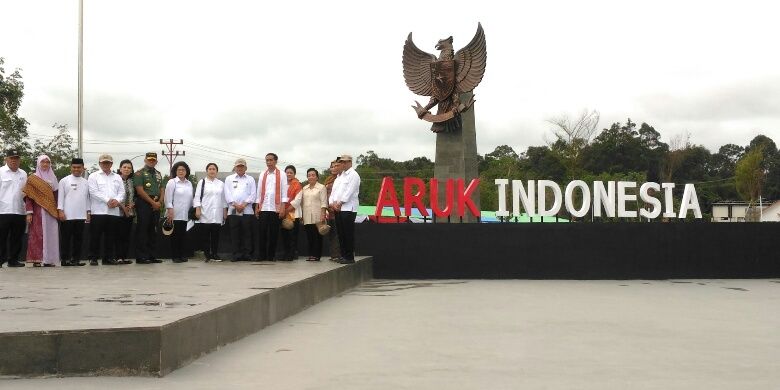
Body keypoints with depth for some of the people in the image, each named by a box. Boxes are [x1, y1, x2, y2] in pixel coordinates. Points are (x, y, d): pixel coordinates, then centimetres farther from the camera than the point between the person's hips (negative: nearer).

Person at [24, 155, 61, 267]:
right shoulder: (32, 179, 3)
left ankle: (48, 259, 4)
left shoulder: (53, 178, 15)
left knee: (50, 235, 1)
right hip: (38, 211, -4)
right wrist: (29, 212, -12)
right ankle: (37, 260, -6)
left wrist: (57, 211, 7)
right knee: (37, 235, -6)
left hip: (51, 212, 4)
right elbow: (28, 197, -3)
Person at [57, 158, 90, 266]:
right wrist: (60, 211, -9)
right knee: (65, 238, 0)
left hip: (81, 216, 4)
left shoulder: (85, 182, 12)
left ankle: (76, 259, 11)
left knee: (78, 238, 6)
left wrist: (88, 212, 10)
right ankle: (64, 259, 4)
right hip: (67, 215, -4)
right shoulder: (64, 181, 1)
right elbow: (60, 196, -2)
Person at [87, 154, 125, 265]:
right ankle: (93, 258, 2)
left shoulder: (117, 177, 19)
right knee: (95, 236, -3)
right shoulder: (93, 176, 7)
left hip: (114, 211, 4)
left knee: (110, 236, 5)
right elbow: (94, 192, -6)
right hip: (98, 211, -3)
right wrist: (108, 200, -13)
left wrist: (117, 200, -10)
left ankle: (109, 257, 10)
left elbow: (121, 192, 11)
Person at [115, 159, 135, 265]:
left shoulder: (132, 181, 12)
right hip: (118, 212, -5)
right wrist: (122, 206, -13)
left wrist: (132, 204, -4)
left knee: (127, 235, 6)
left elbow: (135, 196, 15)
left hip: (130, 212, 5)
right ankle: (119, 257, -3)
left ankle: (125, 257, 9)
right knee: (119, 235, -5)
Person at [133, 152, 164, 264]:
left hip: (156, 206, 7)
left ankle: (151, 255, 14)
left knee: (153, 231, 9)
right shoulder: (140, 173, -3)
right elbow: (140, 191, -12)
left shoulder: (158, 174, 18)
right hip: (144, 204, -7)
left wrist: (160, 202, -4)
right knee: (142, 230, -6)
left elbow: (161, 190, 15)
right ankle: (141, 256, -4)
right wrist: (153, 202, -12)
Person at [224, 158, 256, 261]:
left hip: (247, 210, 0)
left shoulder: (250, 179, 14)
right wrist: (235, 205, -9)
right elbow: (227, 194, 4)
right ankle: (236, 255, 1)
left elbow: (253, 195, 4)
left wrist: (244, 204, -9)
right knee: (235, 234, -2)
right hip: (233, 210, 0)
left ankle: (246, 254, 1)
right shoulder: (229, 179, 15)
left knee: (246, 233, -2)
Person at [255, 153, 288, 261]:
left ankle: (271, 255, 8)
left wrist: (283, 208, -8)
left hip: (276, 208, -2)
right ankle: (262, 255, 4)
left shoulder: (281, 175, 4)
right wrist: (257, 207, 7)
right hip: (263, 208, 2)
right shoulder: (262, 175, 13)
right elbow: (259, 192, 13)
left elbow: (284, 192, 0)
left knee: (274, 233, 1)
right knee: (263, 232, -1)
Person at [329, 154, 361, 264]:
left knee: (348, 234, -7)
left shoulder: (354, 175, -3)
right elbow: (334, 190, 15)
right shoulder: (340, 175, 21)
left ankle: (349, 257, -3)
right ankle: (343, 255, 15)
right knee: (341, 234, 8)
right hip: (338, 209, 8)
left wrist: (340, 203, -11)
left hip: (348, 208, -8)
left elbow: (349, 191, -12)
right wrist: (333, 203, -1)